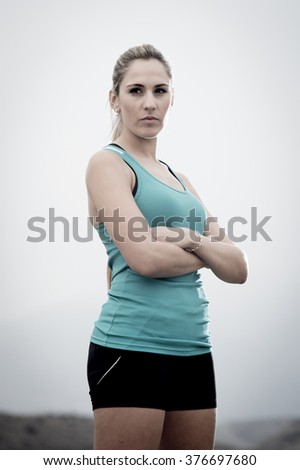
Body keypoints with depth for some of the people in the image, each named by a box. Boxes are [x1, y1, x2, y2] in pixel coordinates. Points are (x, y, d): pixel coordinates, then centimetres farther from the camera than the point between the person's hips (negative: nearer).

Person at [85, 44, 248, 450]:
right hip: (131, 349, -7)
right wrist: (209, 253, 1)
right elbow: (144, 257, -17)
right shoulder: (108, 163, -2)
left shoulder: (178, 179, 19)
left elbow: (238, 269, 10)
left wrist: (190, 240, -9)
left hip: (193, 352, 7)